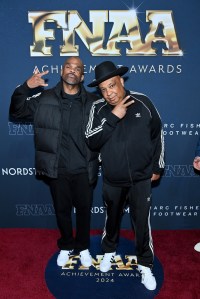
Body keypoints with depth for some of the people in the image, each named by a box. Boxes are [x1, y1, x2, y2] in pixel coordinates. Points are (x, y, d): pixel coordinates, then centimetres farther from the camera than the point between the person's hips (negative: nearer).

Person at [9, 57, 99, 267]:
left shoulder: (92, 102, 0)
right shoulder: (44, 98, 0)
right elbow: (16, 112, -2)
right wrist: (25, 87, -17)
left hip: (84, 170, 0)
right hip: (56, 170, 0)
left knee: (84, 209, 14)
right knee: (62, 210, 16)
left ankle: (83, 247, 40)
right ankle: (66, 246, 42)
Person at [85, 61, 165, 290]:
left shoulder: (143, 103, -9)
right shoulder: (98, 108, -9)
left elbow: (157, 135, 2)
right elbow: (92, 141, -19)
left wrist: (158, 166, 4)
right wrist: (113, 117, -28)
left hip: (141, 179, -1)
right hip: (112, 180, 1)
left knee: (142, 223, 8)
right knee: (112, 218, 20)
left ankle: (145, 264, 31)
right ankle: (109, 251, 47)